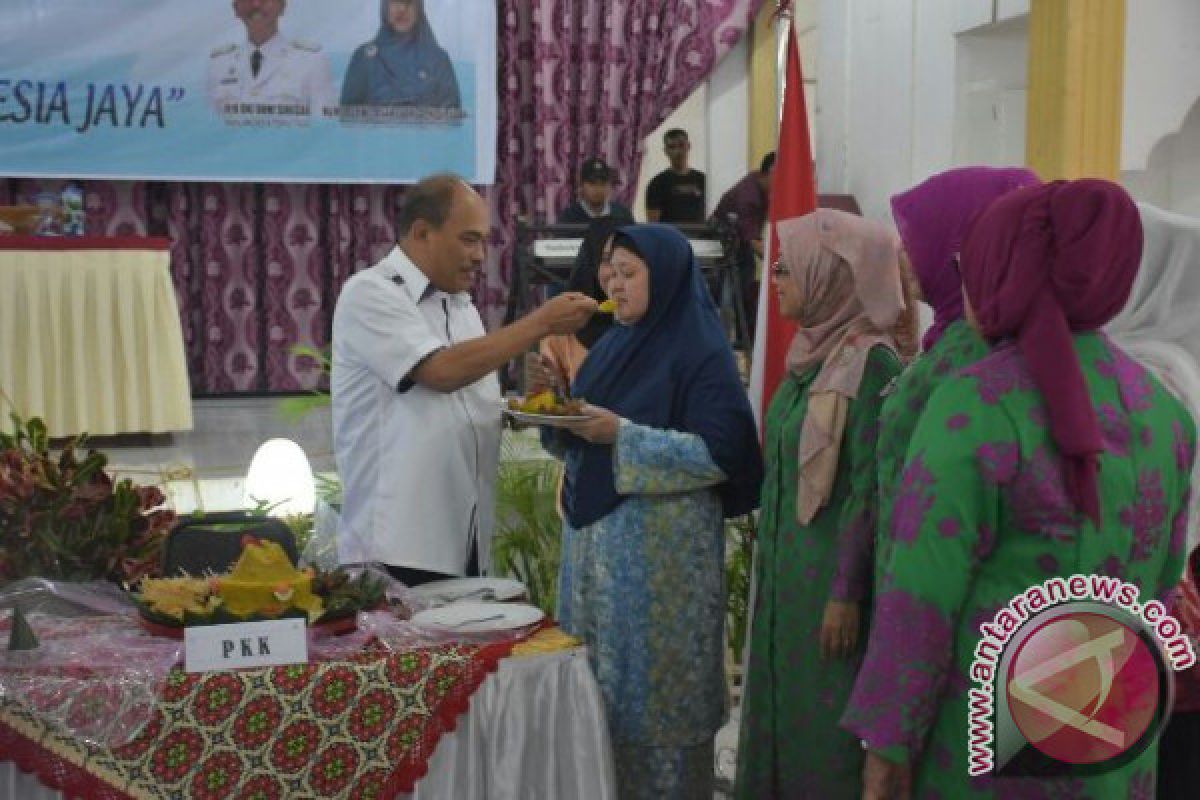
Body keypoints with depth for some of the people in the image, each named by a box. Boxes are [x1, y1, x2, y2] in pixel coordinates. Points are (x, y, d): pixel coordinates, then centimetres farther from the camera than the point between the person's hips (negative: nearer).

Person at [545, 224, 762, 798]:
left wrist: (623, 436, -22)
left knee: (652, 683, 0)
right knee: (594, 679, 12)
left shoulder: (702, 354, -10)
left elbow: (720, 452, -18)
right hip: (595, 538, 8)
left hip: (660, 548, -7)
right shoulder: (614, 344, 13)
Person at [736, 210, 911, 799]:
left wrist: (847, 593, -20)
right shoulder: (813, 351, 7)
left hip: (830, 573, -8)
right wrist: (774, 562, 17)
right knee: (784, 712, 16)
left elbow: (869, 488, -19)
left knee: (825, 724, 3)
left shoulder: (871, 363, -18)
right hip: (788, 569, 8)